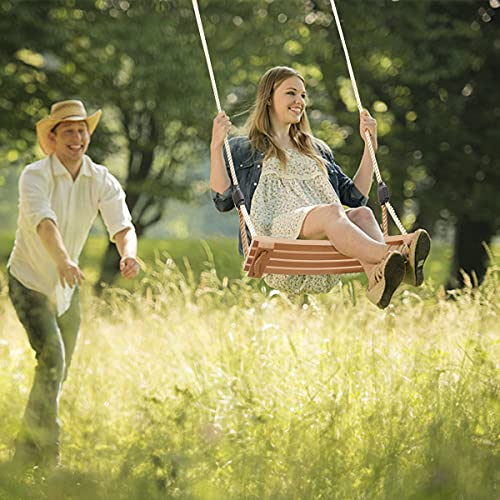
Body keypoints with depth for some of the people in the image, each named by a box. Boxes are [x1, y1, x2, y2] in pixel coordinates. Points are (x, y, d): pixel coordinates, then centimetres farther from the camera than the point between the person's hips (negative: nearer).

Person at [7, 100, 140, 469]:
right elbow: (43, 221, -39)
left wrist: (128, 254, -43)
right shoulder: (35, 176, -21)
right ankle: (47, 451, -14)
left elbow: (123, 225, -19)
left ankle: (27, 455, 26)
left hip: (67, 287, 6)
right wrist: (62, 259, -58)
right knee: (51, 358, -21)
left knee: (59, 370, 11)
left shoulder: (102, 181, -7)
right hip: (29, 282, -6)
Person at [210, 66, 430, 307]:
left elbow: (355, 196, 26)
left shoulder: (317, 150, 35)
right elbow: (223, 200, 6)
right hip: (276, 231, -4)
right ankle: (391, 256, -64)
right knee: (331, 211, -36)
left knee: (362, 213, -30)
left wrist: (370, 144, 25)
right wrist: (216, 147, -3)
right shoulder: (242, 149, 22)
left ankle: (378, 279, -64)